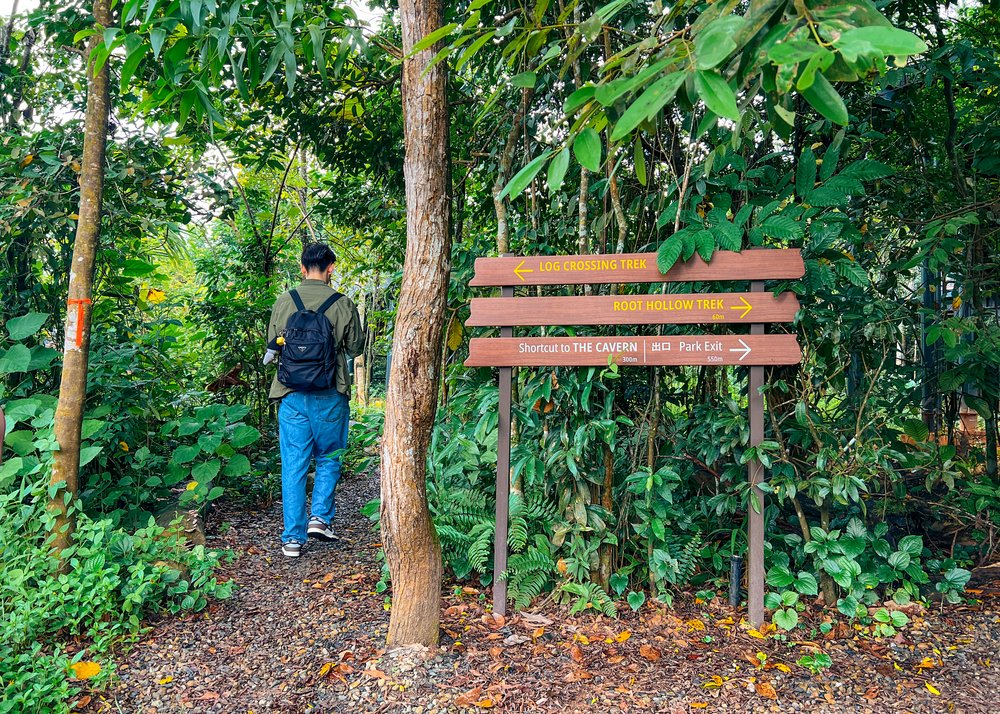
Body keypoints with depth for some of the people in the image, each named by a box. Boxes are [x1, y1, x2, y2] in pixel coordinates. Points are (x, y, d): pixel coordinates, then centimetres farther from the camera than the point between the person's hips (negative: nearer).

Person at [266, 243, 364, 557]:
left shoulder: (283, 302, -1)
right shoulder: (343, 304, -6)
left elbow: (272, 345, 8)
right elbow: (355, 348, 4)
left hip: (291, 393, 2)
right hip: (330, 396, -1)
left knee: (293, 465, 7)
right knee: (328, 459, 18)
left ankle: (293, 538, 10)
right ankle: (320, 517, 6)